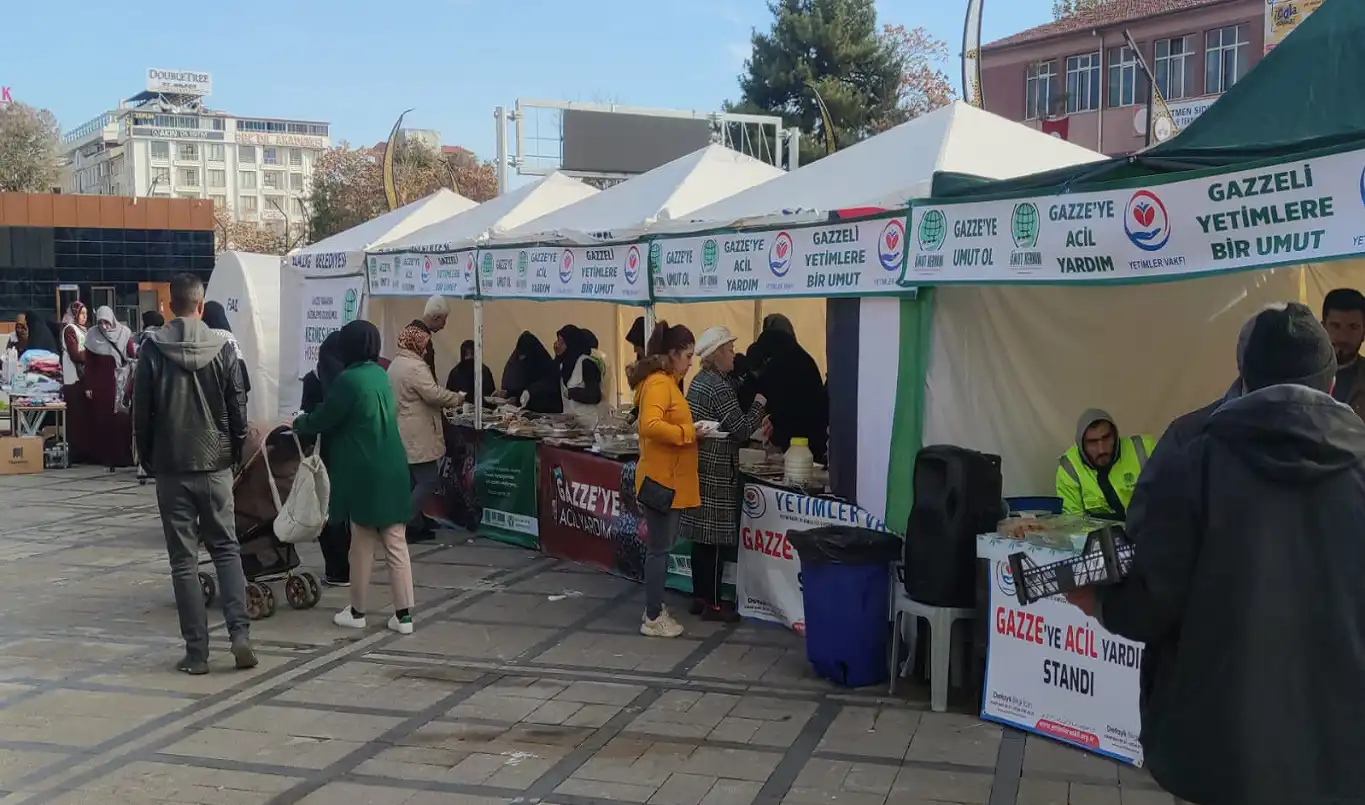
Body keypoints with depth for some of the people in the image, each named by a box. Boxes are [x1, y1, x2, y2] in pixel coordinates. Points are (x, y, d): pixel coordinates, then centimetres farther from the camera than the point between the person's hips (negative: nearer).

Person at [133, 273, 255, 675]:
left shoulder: (153, 351, -5)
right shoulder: (222, 349, -3)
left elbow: (141, 412, -2)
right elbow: (238, 410, -1)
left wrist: (148, 460, 11)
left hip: (171, 468, -1)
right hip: (215, 465, 1)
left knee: (183, 559, 4)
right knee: (226, 548, 12)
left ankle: (196, 651, 5)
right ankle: (239, 632, -3)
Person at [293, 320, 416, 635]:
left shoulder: (348, 380, -14)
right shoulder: (380, 375, 9)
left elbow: (323, 419, -5)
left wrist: (299, 423, 17)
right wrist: (308, 420, 26)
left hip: (364, 472, -6)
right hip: (392, 469, 6)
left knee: (362, 544, 7)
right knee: (396, 543, 5)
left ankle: (357, 612, 19)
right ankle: (404, 615, 6)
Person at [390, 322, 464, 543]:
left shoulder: (395, 364, 14)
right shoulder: (415, 366, -19)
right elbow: (434, 394, -22)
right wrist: (458, 398, -7)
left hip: (404, 433, 11)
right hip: (416, 435, -11)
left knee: (414, 480, 16)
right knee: (428, 480, -5)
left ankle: (415, 522, 21)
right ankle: (403, 524, -6)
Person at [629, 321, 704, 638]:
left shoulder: (667, 381, 14)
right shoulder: (658, 383, -17)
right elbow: (651, 425, -31)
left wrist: (691, 431, 5)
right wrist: (690, 432, -23)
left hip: (670, 478, 10)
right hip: (662, 479, -10)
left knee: (661, 547, 16)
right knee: (659, 549, -2)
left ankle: (655, 608, 26)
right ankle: (653, 619, 6)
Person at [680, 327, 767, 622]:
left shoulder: (701, 380, 14)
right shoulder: (719, 387, -16)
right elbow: (741, 430, -15)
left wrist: (757, 421, 15)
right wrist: (759, 404, -2)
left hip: (700, 467, 9)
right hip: (716, 472, -9)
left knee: (702, 537, 13)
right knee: (716, 539, -3)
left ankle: (700, 597, 19)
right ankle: (712, 604, 2)